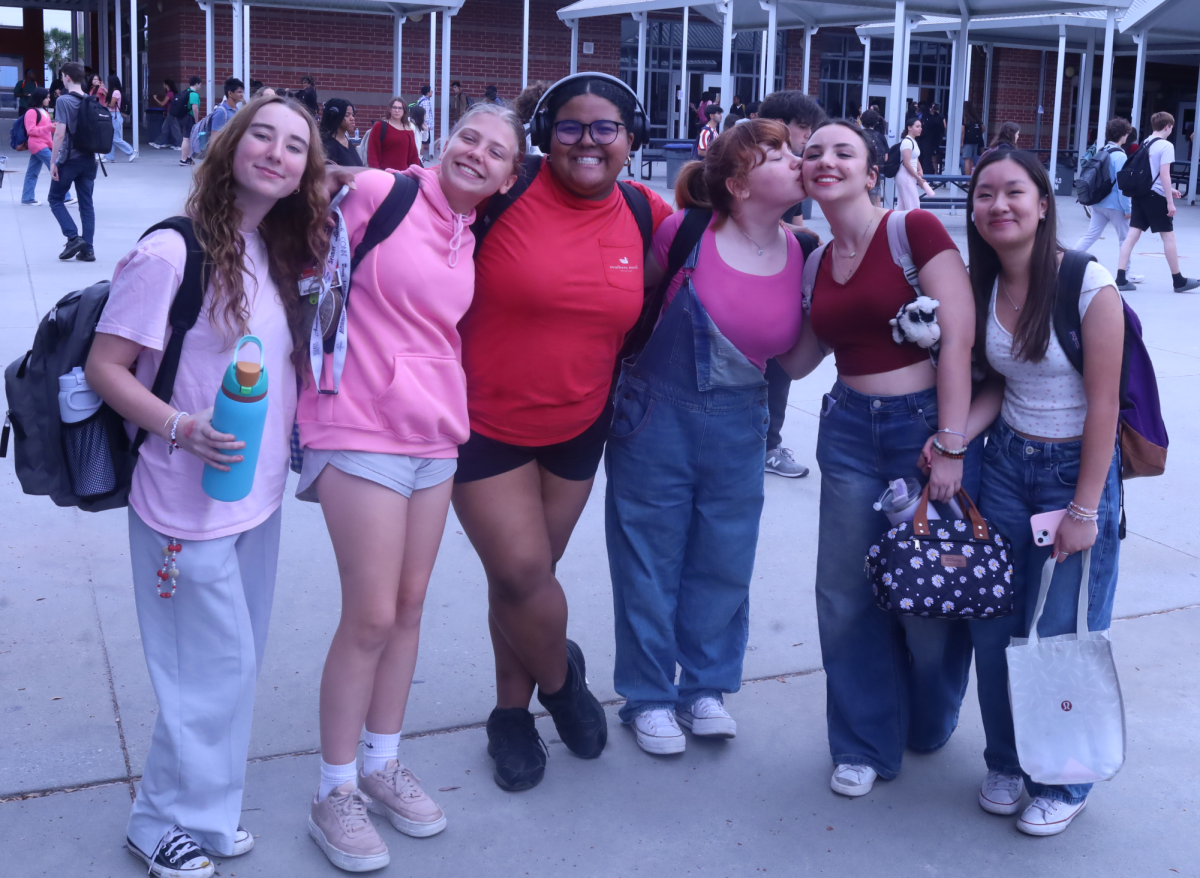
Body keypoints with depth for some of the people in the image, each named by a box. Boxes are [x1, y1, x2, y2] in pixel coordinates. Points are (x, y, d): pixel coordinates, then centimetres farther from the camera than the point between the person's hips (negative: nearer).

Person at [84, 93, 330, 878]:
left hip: (261, 496, 7)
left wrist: (293, 432, 4)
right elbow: (105, 367, -14)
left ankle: (206, 811, 35)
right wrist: (181, 427, -25)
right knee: (217, 666, 2)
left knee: (238, 665, 17)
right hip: (190, 502, -7)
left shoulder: (281, 254, 5)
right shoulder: (173, 252, -17)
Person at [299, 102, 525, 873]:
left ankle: (383, 765, 29)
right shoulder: (379, 194, -7)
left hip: (435, 436, 7)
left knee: (410, 608, 13)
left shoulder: (469, 240, 11)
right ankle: (336, 792, 13)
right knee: (371, 618, -4)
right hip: (363, 433, -6)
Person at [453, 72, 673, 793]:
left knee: (527, 576, 14)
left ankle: (512, 714, 34)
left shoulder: (645, 213, -1)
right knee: (522, 572, -7)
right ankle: (560, 676, 25)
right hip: (486, 422, -3)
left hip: (578, 427, 3)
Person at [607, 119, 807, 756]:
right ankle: (649, 696, 26)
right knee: (650, 561, 8)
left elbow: (794, 355, 9)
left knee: (724, 562, 13)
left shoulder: (801, 255, -4)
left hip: (739, 427, 3)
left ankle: (706, 688, 33)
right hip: (658, 417, -3)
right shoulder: (686, 233, -15)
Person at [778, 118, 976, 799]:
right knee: (846, 596, 6)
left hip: (925, 423, -5)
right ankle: (866, 743, 25)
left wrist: (950, 444, -18)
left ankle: (931, 723, 37)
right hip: (850, 431, 5)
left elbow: (958, 338, -14)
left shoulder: (917, 230, -9)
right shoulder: (817, 262, 9)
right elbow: (797, 360, 10)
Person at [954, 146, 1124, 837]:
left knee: (1057, 636, 1)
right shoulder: (984, 286, 2)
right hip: (1006, 462, 5)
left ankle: (1063, 781, 23)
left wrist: (1084, 510, -15)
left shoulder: (1089, 285, -16)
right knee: (993, 628, 6)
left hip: (1076, 468, -5)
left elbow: (1103, 404, -14)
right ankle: (1007, 762, 29)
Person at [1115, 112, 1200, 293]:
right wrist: (1170, 201, -15)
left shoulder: (1144, 144, 13)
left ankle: (1120, 278, -5)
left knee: (1132, 235, 3)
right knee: (1168, 236, 4)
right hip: (1155, 196, -7)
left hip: (1139, 193, 7)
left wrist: (1169, 189, 29)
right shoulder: (1166, 146, -10)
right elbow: (1164, 175, -17)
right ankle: (1178, 281, 13)